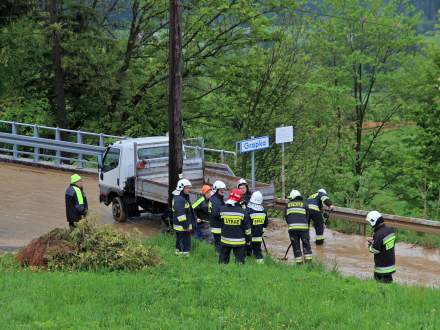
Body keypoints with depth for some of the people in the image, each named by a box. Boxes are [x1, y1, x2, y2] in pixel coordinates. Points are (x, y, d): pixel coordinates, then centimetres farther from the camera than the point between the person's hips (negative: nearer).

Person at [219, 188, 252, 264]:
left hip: (226, 240, 2)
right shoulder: (242, 212, -11)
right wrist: (248, 239, 9)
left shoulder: (222, 210, -9)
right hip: (239, 241, -2)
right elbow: (247, 228, -5)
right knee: (239, 259, 5)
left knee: (223, 259, 14)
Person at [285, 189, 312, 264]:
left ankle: (299, 262, 6)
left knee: (296, 246, 7)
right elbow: (307, 216, 15)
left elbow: (286, 217, 17)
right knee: (306, 244, 10)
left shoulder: (288, 205, 16)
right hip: (303, 227, 0)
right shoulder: (303, 204, 14)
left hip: (292, 227, 1)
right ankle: (308, 261, 6)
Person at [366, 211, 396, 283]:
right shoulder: (390, 230, 1)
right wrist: (374, 241, 8)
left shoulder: (379, 235, -26)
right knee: (388, 279, 18)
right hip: (391, 262, 9)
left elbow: (375, 250, -20)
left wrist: (370, 243, -1)